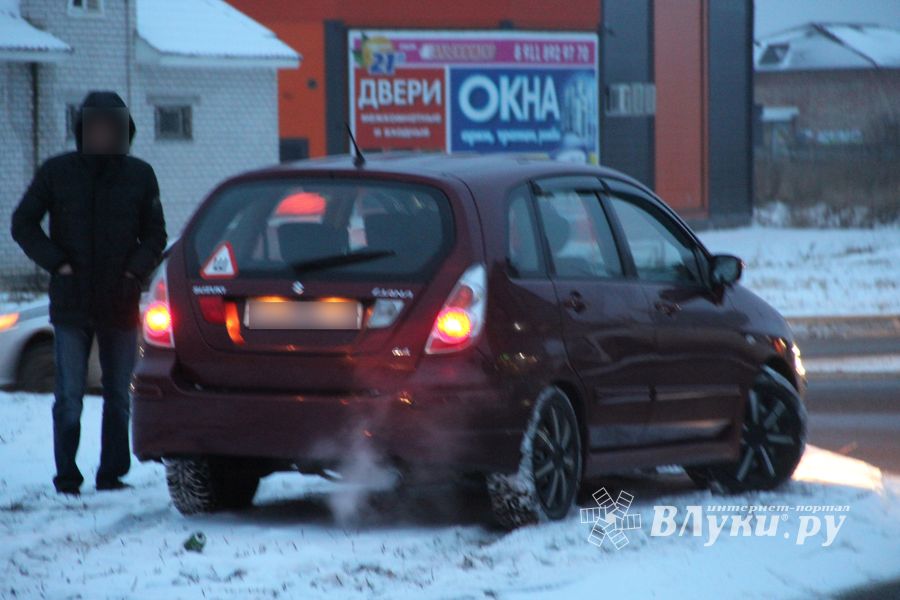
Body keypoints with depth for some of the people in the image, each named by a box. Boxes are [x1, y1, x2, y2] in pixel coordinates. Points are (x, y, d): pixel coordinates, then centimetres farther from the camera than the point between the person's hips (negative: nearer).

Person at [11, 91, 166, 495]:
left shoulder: (139, 176, 6)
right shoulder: (56, 172, 2)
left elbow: (155, 234, 12)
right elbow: (23, 224, 5)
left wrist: (136, 268, -6)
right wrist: (56, 263, -7)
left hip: (121, 305, 2)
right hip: (71, 305, -2)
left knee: (118, 396, 5)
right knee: (69, 397, -3)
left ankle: (112, 473, 12)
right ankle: (67, 475, 4)